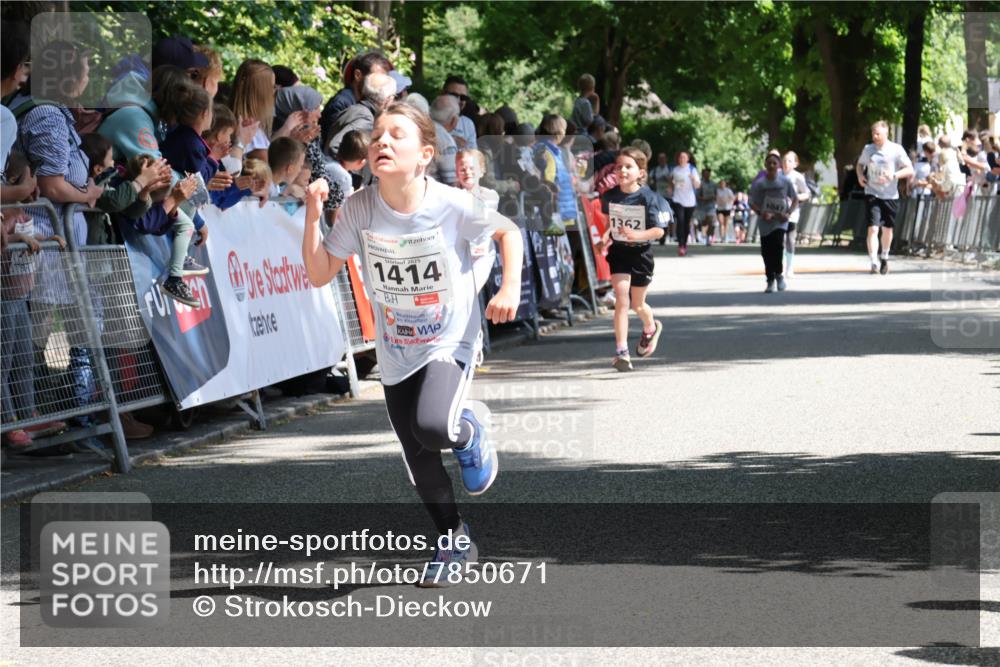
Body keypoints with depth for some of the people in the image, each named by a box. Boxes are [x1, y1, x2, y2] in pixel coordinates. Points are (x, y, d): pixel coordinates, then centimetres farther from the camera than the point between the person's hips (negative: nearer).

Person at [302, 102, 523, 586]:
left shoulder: (450, 205, -19)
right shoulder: (359, 210, -12)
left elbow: (508, 231, -2)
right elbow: (320, 274, -8)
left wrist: (510, 288, -15)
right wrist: (312, 218, -20)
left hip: (450, 342, -4)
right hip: (396, 354, 4)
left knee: (433, 427, -30)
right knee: (419, 463, 9)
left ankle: (469, 431, 8)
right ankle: (455, 542, 34)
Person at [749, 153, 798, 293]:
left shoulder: (785, 181, 0)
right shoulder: (759, 183, -1)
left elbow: (795, 200, 8)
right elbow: (752, 203, 0)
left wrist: (789, 213, -8)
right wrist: (761, 213, -18)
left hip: (780, 221, -1)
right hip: (765, 223, 1)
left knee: (777, 244, -22)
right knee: (766, 252, 1)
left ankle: (779, 275, -4)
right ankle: (770, 280, 14)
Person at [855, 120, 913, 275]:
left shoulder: (896, 150, -5)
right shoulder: (868, 149, 3)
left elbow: (910, 170, -6)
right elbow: (860, 164, 21)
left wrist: (894, 176, -22)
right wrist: (860, 175, 0)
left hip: (890, 196, 0)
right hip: (872, 194, 0)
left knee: (887, 229, 13)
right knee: (873, 228, -14)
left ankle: (884, 258, 37)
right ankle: (874, 262, -18)